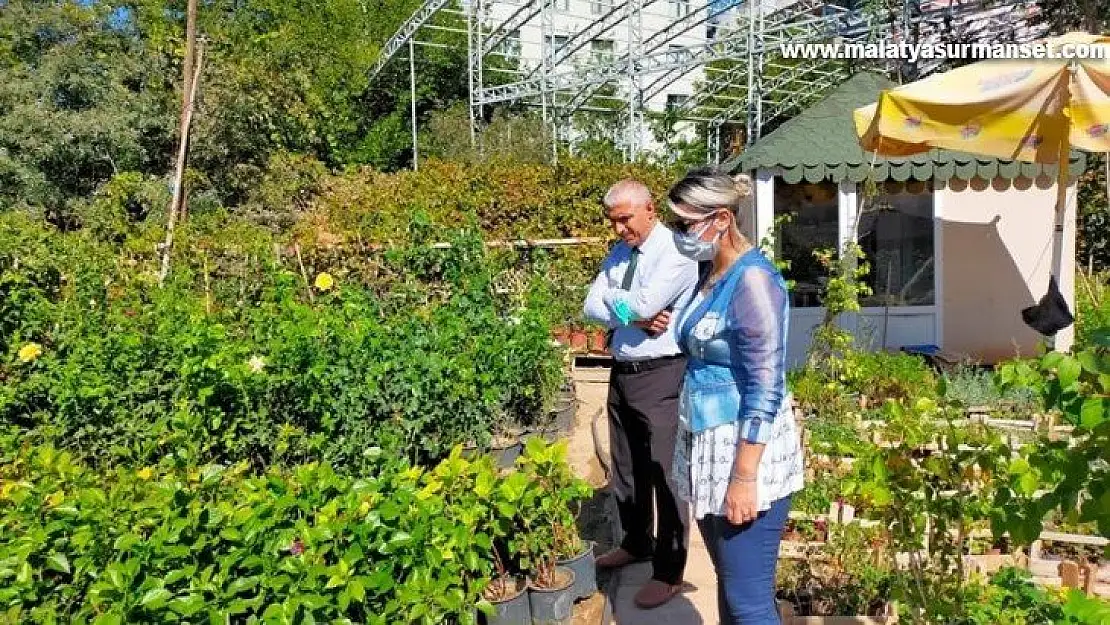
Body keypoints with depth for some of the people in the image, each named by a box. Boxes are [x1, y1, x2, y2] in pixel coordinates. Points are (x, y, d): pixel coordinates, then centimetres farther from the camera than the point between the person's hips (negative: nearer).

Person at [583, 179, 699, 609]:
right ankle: (636, 543, 41)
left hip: (660, 376, -8)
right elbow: (592, 307, 2)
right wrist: (635, 317, -14)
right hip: (621, 374, 8)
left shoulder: (674, 250, -13)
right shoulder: (618, 253, 10)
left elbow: (644, 303, -25)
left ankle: (668, 572, 17)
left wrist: (613, 297, -5)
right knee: (626, 468, 20)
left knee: (664, 472, 2)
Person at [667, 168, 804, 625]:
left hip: (745, 453, -9)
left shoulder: (753, 280, -18)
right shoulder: (709, 273, 8)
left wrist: (743, 478, -21)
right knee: (728, 583, 19)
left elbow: (764, 389, -21)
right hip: (708, 447, 9)